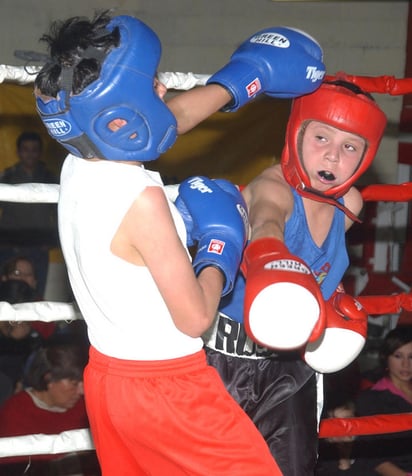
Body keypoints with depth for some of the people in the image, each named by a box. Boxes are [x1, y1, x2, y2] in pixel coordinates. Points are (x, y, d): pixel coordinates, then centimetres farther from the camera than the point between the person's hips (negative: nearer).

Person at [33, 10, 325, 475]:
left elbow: (172, 116, 16)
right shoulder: (141, 199, -27)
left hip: (105, 376, 8)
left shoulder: (77, 165, -3)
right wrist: (221, 246, -4)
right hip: (164, 386, -8)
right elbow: (195, 318, -20)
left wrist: (244, 79, 25)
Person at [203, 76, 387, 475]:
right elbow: (266, 223, -52)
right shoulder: (273, 187, -26)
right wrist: (269, 260, -75)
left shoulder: (349, 206, -4)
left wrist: (334, 301, -1)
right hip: (226, 358, -6)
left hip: (289, 361, 6)